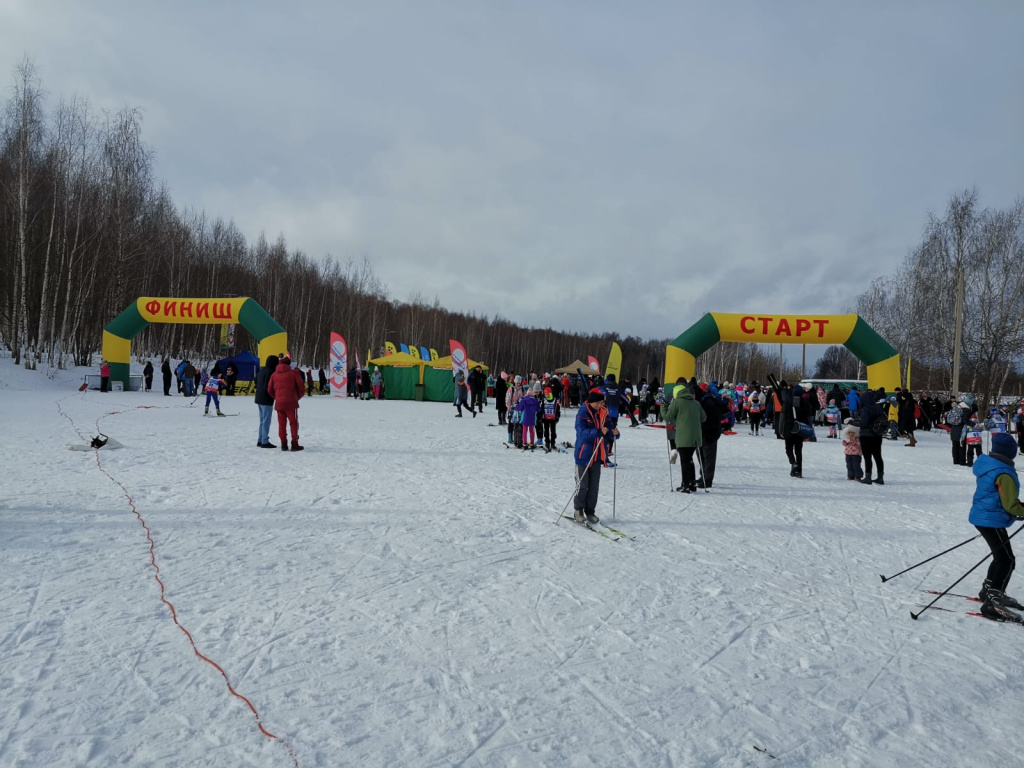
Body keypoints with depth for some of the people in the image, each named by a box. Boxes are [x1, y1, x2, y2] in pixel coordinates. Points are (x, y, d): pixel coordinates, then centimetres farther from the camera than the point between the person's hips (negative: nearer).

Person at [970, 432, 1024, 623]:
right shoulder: (1004, 474, -22)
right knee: (1007, 561, -4)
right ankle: (992, 604, -4)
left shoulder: (988, 466, 6)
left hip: (981, 516, 9)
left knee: (1002, 557, 22)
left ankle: (989, 591, 36)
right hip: (992, 521, -9)